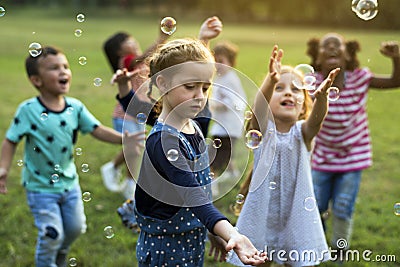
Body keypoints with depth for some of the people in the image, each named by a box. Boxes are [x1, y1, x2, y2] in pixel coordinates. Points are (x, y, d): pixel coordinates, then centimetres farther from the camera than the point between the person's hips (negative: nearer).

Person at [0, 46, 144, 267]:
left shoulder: (76, 107, -8)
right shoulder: (28, 110, -20)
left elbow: (97, 130, -8)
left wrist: (122, 139, -23)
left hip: (69, 181, 5)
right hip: (41, 186, -5)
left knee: (75, 227, 18)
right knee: (52, 233, -1)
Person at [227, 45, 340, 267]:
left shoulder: (303, 132, -3)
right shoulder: (262, 129, -6)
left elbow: (316, 118, -25)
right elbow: (259, 108, -28)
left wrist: (321, 95, -48)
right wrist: (270, 81, -49)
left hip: (297, 218, 1)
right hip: (261, 217, -1)